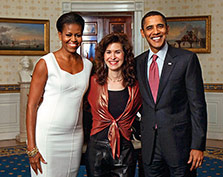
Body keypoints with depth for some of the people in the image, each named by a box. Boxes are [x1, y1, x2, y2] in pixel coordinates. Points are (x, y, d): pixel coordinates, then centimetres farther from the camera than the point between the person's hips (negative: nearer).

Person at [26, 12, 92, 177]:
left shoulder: (87, 64, 8)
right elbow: (32, 105, -8)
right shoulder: (46, 63, -7)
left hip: (75, 136, 5)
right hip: (47, 135, -4)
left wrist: (87, 137, 10)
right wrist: (32, 147, -12)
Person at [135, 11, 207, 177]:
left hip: (179, 141, -3)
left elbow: (197, 105, -8)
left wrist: (198, 145, -11)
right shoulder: (138, 62, 7)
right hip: (149, 144, 4)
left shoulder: (187, 58, -6)